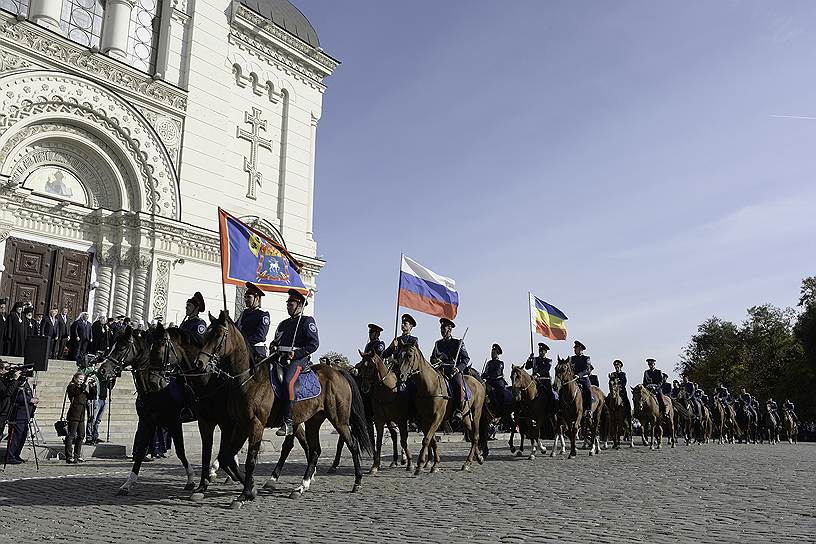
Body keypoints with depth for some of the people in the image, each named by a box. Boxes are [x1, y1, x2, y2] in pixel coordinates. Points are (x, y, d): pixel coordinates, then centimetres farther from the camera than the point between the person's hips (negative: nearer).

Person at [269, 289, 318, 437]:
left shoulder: (307, 321, 4)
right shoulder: (284, 323, 25)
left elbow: (314, 344, -6)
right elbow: (276, 340, 31)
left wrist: (295, 354, -14)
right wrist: (273, 346, 7)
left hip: (299, 358, -8)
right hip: (281, 358, 8)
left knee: (289, 381, -31)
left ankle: (288, 423, -32)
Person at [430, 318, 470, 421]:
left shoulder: (458, 343, 9)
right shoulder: (438, 343, 21)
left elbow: (466, 358, 4)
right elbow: (432, 358, 23)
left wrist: (458, 368, -14)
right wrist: (435, 361, -2)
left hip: (455, 371, -4)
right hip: (441, 371, 4)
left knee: (459, 385, -33)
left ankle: (459, 411, -30)